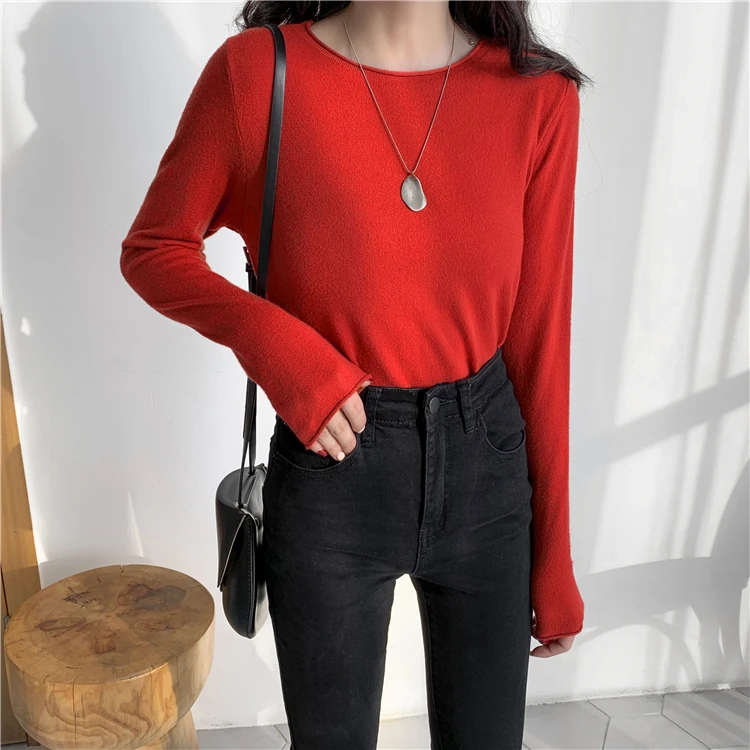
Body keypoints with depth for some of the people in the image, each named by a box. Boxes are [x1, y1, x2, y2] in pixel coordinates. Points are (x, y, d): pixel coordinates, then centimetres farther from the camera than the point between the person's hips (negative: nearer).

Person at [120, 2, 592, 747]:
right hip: (329, 473, -1)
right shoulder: (255, 71, -12)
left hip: (486, 468, 2)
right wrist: (271, 340, -21)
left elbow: (538, 337, -3)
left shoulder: (540, 95, -7)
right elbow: (152, 250, 1)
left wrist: (554, 558, 4)